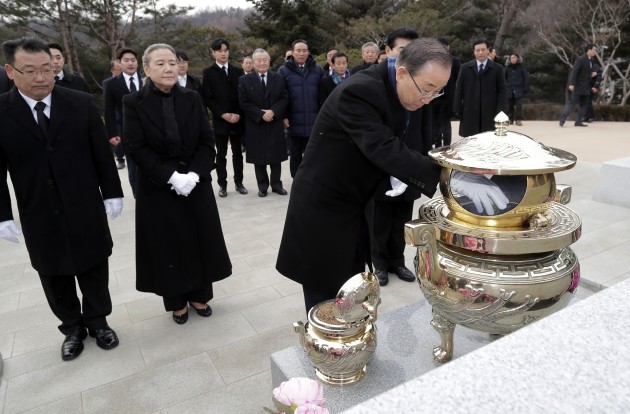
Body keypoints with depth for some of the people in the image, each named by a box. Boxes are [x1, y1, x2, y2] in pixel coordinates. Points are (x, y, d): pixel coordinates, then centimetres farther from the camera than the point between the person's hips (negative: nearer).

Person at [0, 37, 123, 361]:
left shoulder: (82, 103, -4)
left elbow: (102, 154, 0)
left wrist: (112, 193, 0)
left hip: (86, 211, 0)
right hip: (39, 218, 1)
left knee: (94, 272, 14)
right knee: (55, 279, 14)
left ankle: (98, 322, 35)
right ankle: (72, 328, 35)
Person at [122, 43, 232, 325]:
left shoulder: (192, 99, 2)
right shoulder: (134, 103, -4)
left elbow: (207, 142, -1)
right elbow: (135, 148, -10)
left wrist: (194, 174, -15)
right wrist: (171, 176, -19)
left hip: (196, 185, 3)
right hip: (158, 189, -2)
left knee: (199, 241, 10)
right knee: (168, 246, 7)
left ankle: (199, 295, 29)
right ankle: (176, 301, 26)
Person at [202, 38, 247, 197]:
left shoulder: (238, 71, 10)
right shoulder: (208, 72, 2)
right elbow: (208, 98, -3)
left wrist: (238, 114, -8)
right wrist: (223, 114, -13)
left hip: (237, 120, 2)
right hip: (220, 120, -2)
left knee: (238, 153, 8)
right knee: (221, 154, 4)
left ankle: (239, 182, 18)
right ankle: (222, 184, 13)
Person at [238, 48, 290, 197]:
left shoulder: (278, 78, 8)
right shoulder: (245, 80, 2)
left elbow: (284, 98, 2)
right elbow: (243, 102, -5)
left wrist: (273, 111, -15)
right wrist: (261, 114, -15)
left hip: (275, 124, 2)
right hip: (255, 125, -1)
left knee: (276, 156, 6)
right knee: (259, 157, 4)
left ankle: (276, 184, 17)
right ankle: (262, 186, 15)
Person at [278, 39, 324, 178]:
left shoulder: (318, 70, 7)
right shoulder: (284, 71, 2)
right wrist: (283, 116, -7)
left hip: (314, 122, 1)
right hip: (294, 122, -1)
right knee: (295, 156, 9)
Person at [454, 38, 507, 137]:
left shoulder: (497, 69, 6)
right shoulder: (465, 68, 9)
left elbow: (502, 91, 4)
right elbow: (459, 89, 7)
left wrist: (500, 111, -6)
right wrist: (457, 110, 0)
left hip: (490, 113, 0)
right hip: (470, 113, 1)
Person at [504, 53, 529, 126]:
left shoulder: (522, 67, 2)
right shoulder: (508, 67, 6)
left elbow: (526, 78, 2)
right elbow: (504, 77, 10)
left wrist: (525, 88, -4)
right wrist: (505, 86, 0)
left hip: (519, 90, -2)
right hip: (509, 90, 2)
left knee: (519, 105, -9)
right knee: (510, 105, 5)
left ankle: (518, 119, -4)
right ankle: (510, 119, 14)